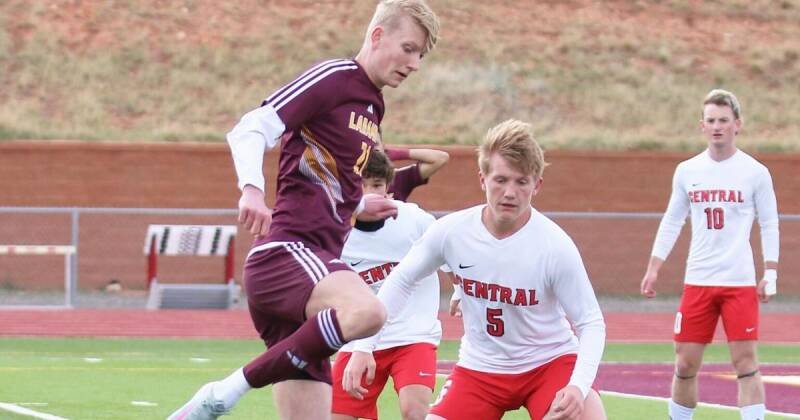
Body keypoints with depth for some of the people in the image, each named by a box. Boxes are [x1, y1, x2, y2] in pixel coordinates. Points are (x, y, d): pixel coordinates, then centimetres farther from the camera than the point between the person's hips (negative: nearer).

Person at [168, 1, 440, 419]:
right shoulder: (333, 78, -4)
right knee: (366, 311, -38)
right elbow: (249, 130, -16)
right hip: (285, 249, -10)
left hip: (312, 264, 10)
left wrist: (358, 205, 35)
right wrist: (252, 189, -32)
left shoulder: (371, 106, 24)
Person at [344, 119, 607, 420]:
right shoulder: (451, 231, -15)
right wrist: (364, 346, -3)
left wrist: (578, 386, -32)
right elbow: (402, 281, 3)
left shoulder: (555, 246, -22)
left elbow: (591, 322, -16)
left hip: (549, 361, -2)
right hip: (480, 366, 2)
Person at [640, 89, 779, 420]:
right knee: (685, 364, 5)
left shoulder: (755, 172, -1)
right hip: (697, 281, 3)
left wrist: (770, 274, -3)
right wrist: (653, 269, 9)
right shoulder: (687, 171, 7)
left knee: (746, 363, -7)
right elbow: (671, 222, 14)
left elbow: (769, 225, 3)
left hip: (740, 281, -3)